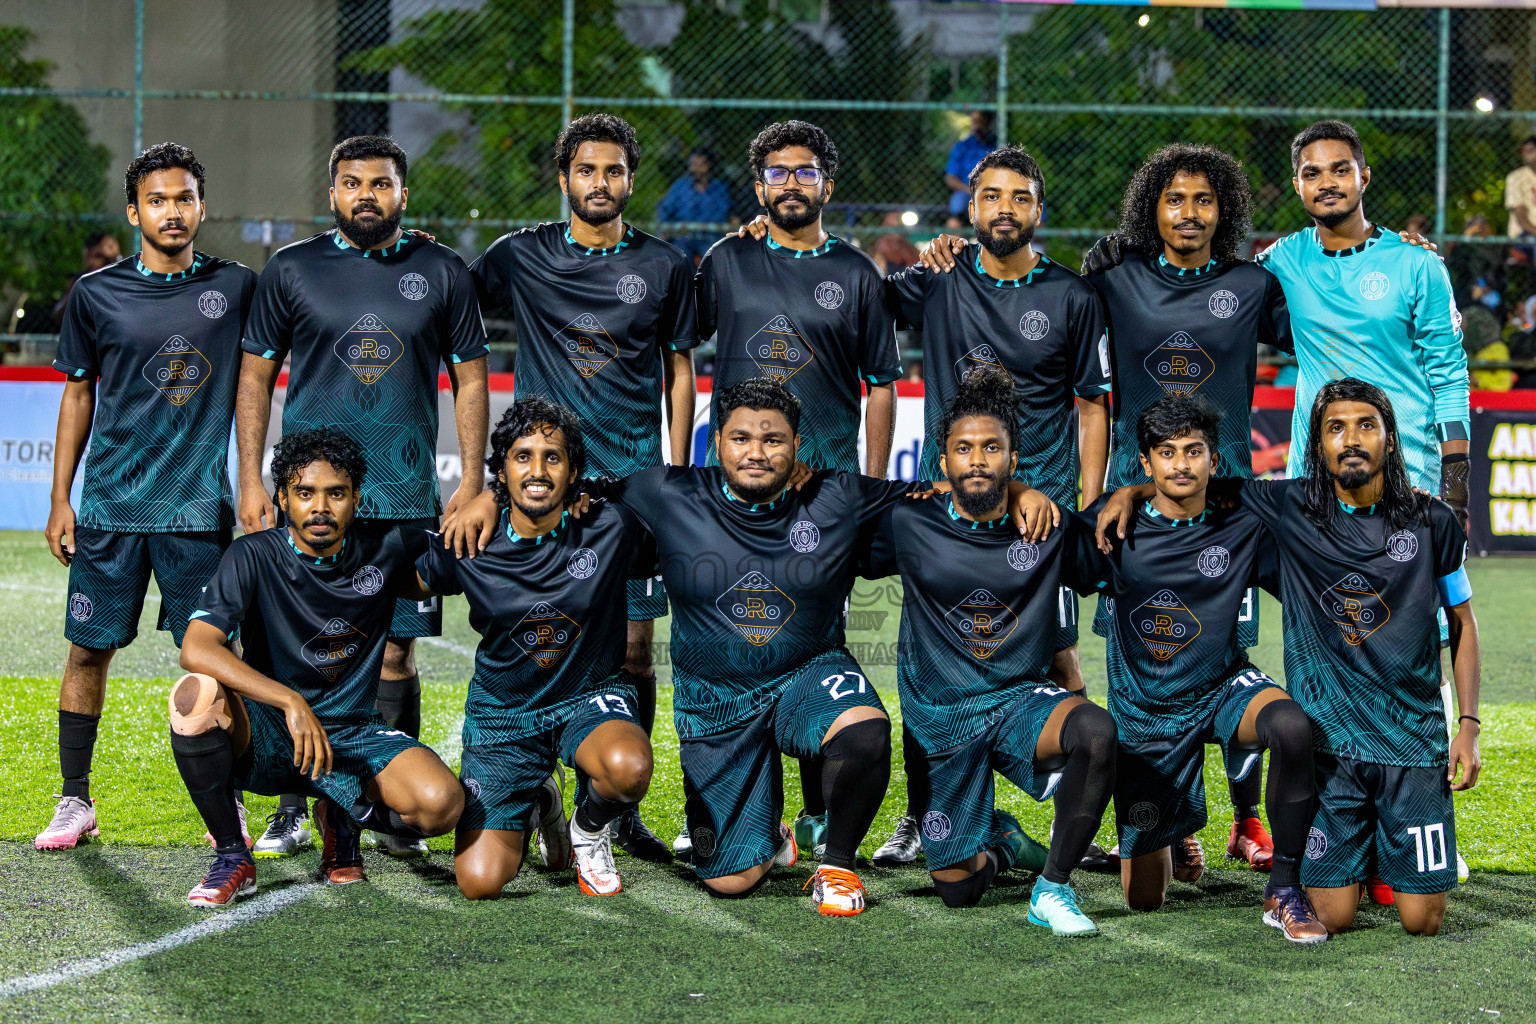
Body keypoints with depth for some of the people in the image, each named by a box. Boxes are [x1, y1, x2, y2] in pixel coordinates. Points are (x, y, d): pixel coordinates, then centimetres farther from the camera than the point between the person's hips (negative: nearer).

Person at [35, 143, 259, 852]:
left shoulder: (235, 286, 3)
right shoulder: (97, 293, 3)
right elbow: (77, 395, 10)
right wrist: (60, 500, 8)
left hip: (198, 507, -1)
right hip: (110, 504, 1)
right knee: (89, 650, 4)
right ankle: (75, 802, 14)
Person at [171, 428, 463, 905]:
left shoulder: (386, 548, -4)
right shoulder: (253, 557, -12)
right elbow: (196, 649, -26)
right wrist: (291, 702, -37)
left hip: (355, 735, 2)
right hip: (265, 737, -2)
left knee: (440, 803, -28)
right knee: (196, 695, -35)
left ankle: (345, 818, 10)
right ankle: (232, 856, -13)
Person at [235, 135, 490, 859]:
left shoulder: (442, 274, 6)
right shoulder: (291, 270, 5)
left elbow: (470, 379, 10)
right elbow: (256, 375, 9)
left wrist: (472, 481, 2)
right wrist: (251, 479, 1)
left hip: (406, 498, 0)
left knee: (395, 651, 3)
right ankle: (292, 811, 9)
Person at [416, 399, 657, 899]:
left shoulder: (611, 529, -13)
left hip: (591, 695, -1)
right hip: (502, 712, 1)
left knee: (628, 767, -39)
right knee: (479, 883, -13)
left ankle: (590, 825, 1)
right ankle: (539, 803, 24)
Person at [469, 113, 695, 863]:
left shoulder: (664, 267, 7)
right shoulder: (521, 257, 5)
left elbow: (679, 375, 10)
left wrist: (675, 476, 3)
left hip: (633, 481, 1)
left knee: (633, 648, 1)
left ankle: (621, 809, 9)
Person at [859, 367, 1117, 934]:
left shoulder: (1048, 528, -2)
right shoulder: (910, 525, -4)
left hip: (1022, 700, 0)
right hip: (939, 717, 0)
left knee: (1096, 730, -36)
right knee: (958, 889, 2)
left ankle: (1053, 889, -18)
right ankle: (999, 839, 41)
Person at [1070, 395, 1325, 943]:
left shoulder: (1242, 529, -6)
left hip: (1221, 690, 0)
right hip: (1143, 712, 0)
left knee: (1293, 727, -38)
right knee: (1144, 900, 3)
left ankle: (1284, 888, -21)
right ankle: (1171, 834, 42)